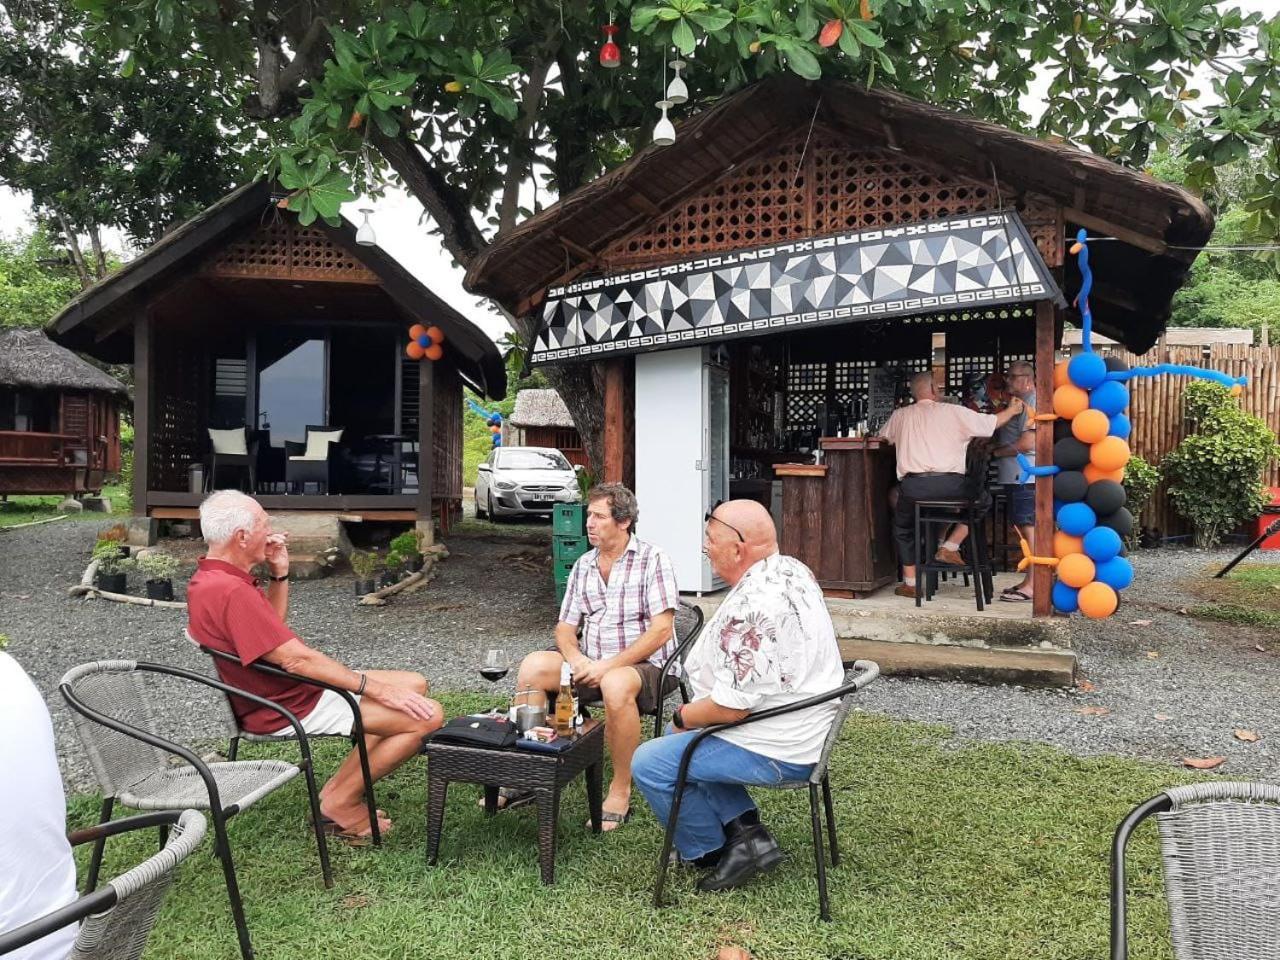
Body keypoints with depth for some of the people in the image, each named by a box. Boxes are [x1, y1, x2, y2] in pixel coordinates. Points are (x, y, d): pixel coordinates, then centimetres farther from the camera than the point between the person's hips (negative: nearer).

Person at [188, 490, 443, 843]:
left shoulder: (210, 580, 8)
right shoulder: (230, 592, -27)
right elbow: (296, 659, -28)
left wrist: (280, 573, 7)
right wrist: (375, 688, -23)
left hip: (287, 691, 11)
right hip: (288, 710, -11)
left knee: (415, 684, 12)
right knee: (427, 715, -18)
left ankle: (340, 790, 10)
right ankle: (341, 801, -1)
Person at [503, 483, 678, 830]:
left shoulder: (653, 560, -8)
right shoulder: (583, 566, 11)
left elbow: (661, 630, -16)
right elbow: (565, 626, 12)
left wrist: (608, 665, -21)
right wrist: (575, 658, -12)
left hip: (646, 665, -6)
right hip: (592, 664, 6)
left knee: (615, 684, -38)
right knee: (533, 666, -15)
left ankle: (620, 792, -21)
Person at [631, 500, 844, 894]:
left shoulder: (749, 609, -29)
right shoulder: (792, 568, 3)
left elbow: (730, 707, -26)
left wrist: (683, 716, -5)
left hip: (779, 752, -10)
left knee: (649, 764, -6)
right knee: (676, 738, 22)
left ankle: (712, 853, 12)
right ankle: (747, 830, 14)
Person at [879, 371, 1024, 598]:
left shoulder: (900, 415, 12)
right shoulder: (953, 412, 5)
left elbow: (883, 437, 29)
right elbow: (991, 423, 10)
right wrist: (1012, 410, 29)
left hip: (912, 485, 2)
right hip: (949, 484, -2)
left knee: (903, 528, 25)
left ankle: (910, 583, 22)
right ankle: (950, 546, 16)